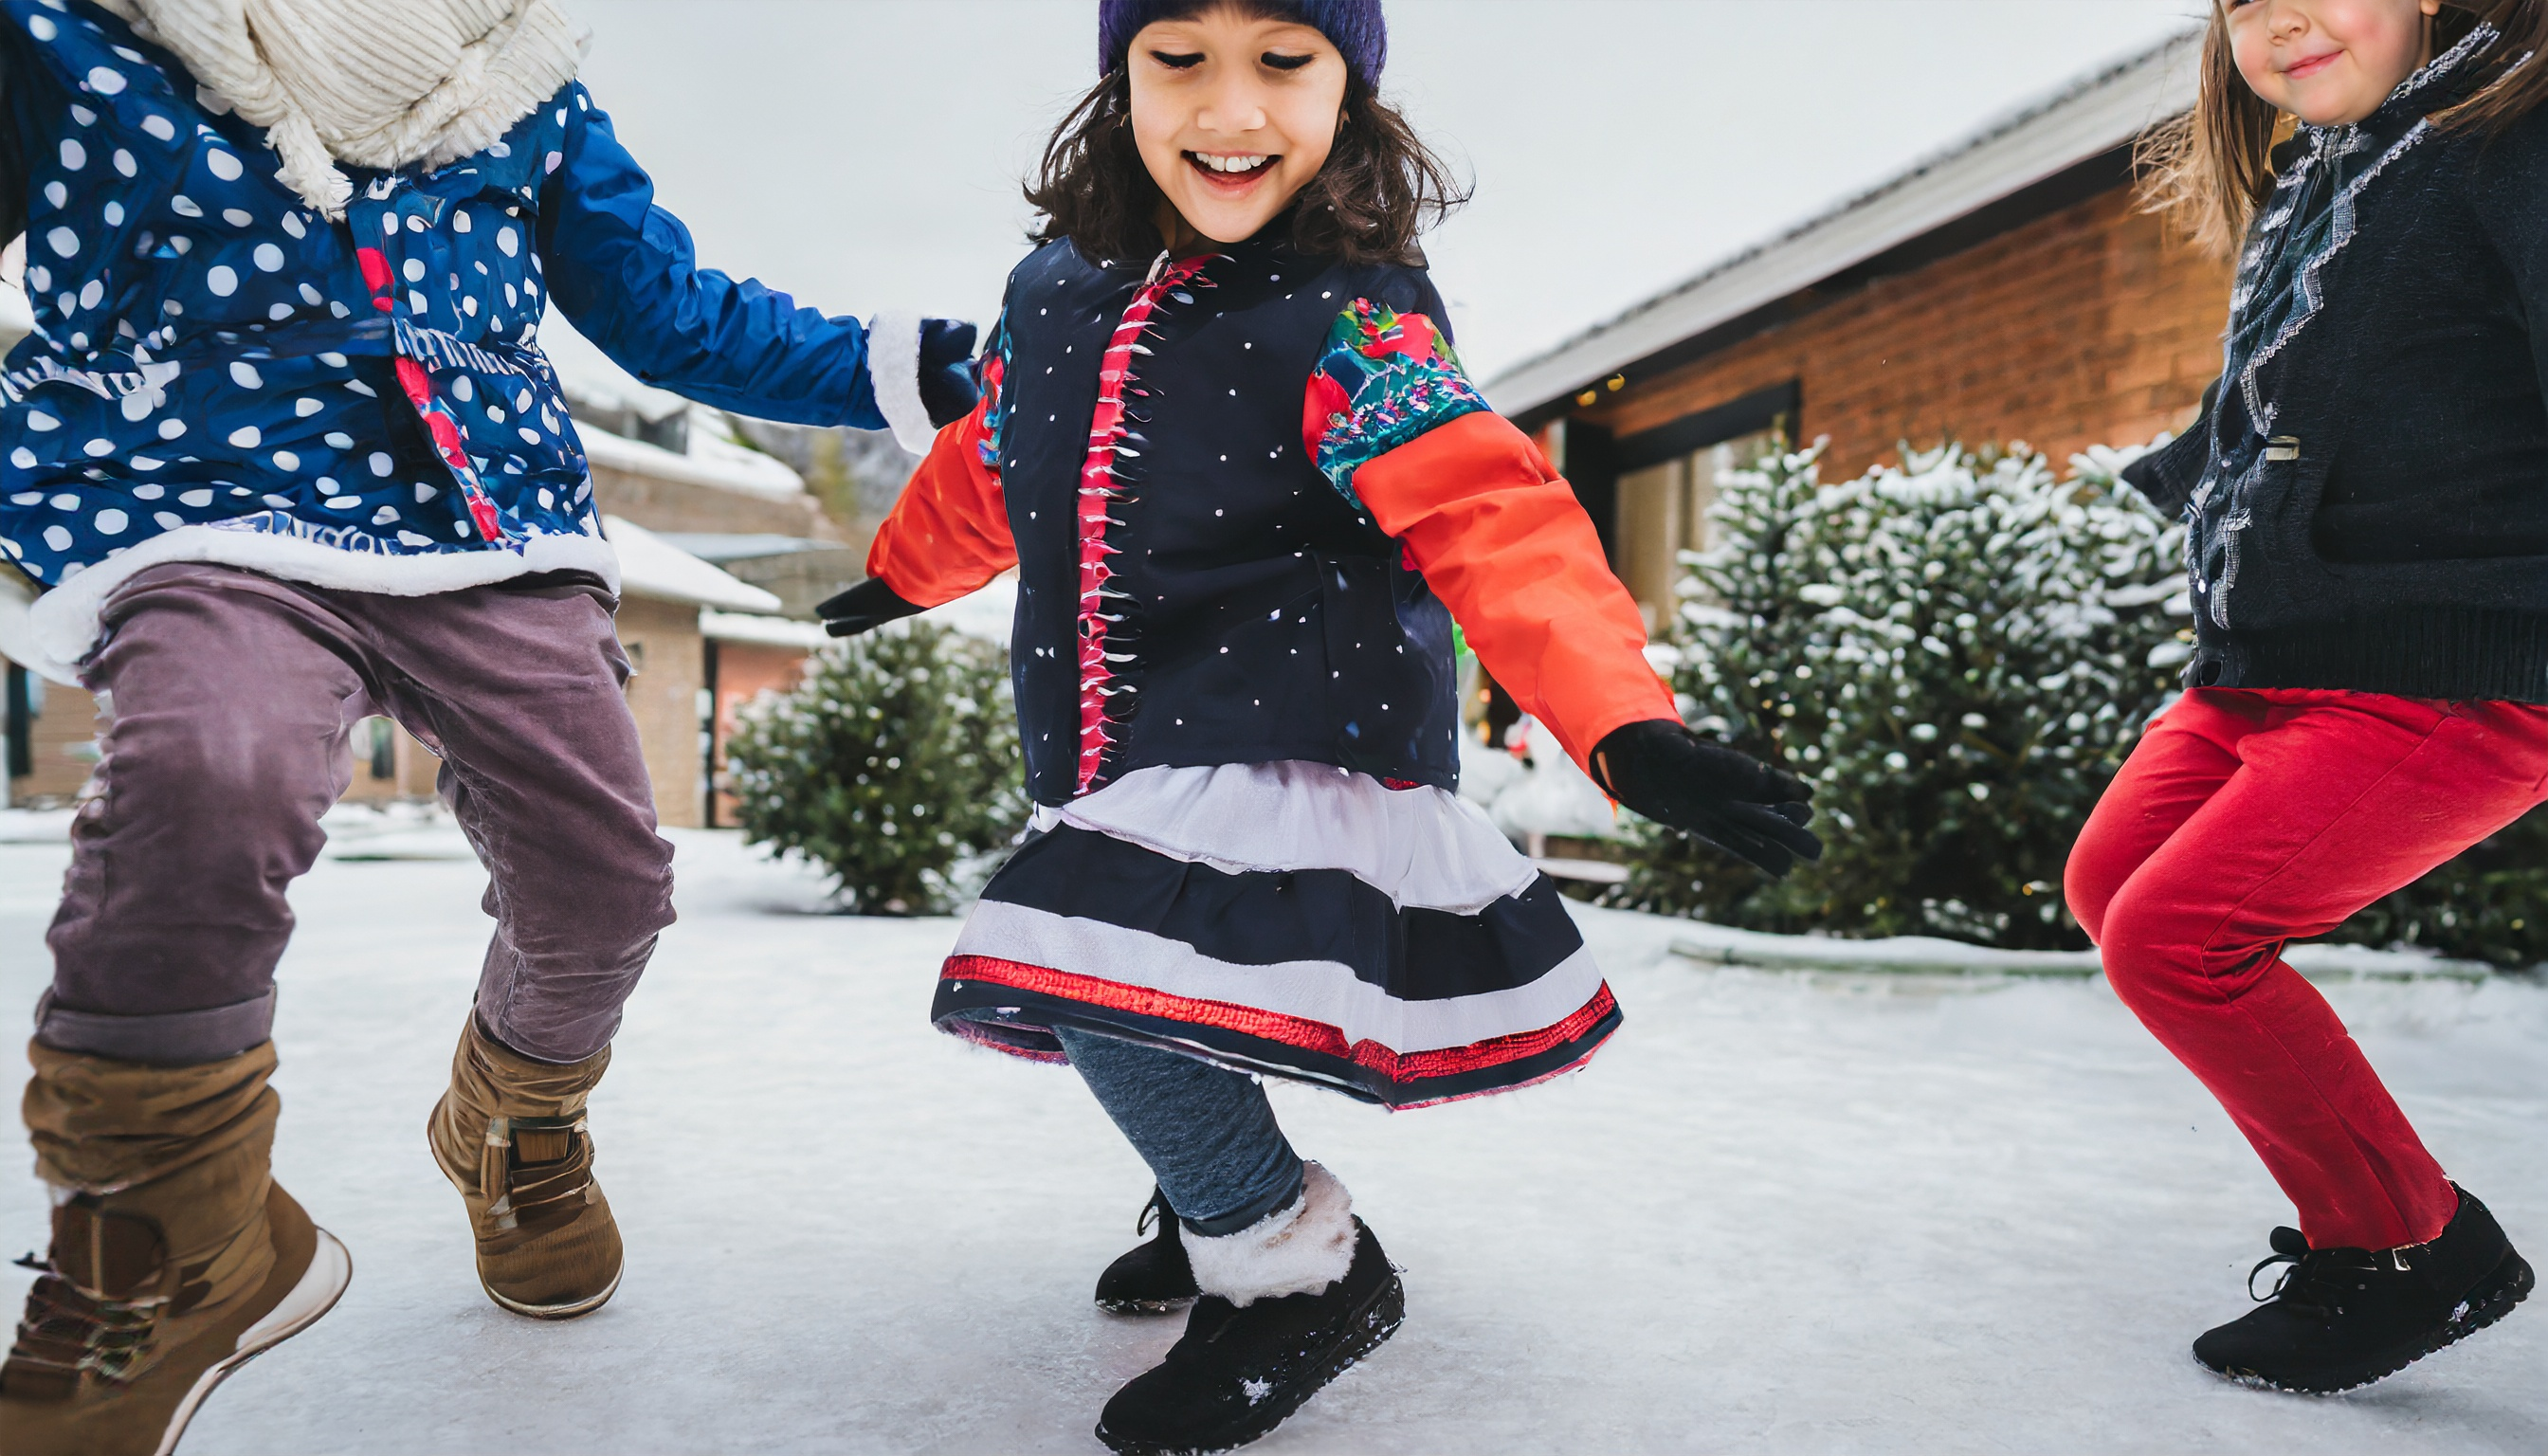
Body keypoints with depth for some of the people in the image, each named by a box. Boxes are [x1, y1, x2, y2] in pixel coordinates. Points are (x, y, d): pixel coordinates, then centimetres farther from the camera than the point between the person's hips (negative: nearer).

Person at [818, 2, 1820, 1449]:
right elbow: (991, 474, 26)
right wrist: (901, 572, 43)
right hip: (1123, 772, 8)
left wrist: (1627, 724, -37)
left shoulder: (1354, 313, -12)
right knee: (1088, 989, 17)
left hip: (1291, 748, -7)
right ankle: (1226, 1207, 46)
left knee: (1115, 993, -20)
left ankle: (1299, 1270, 7)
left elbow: (1496, 526, -23)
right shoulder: (1054, 294, 7)